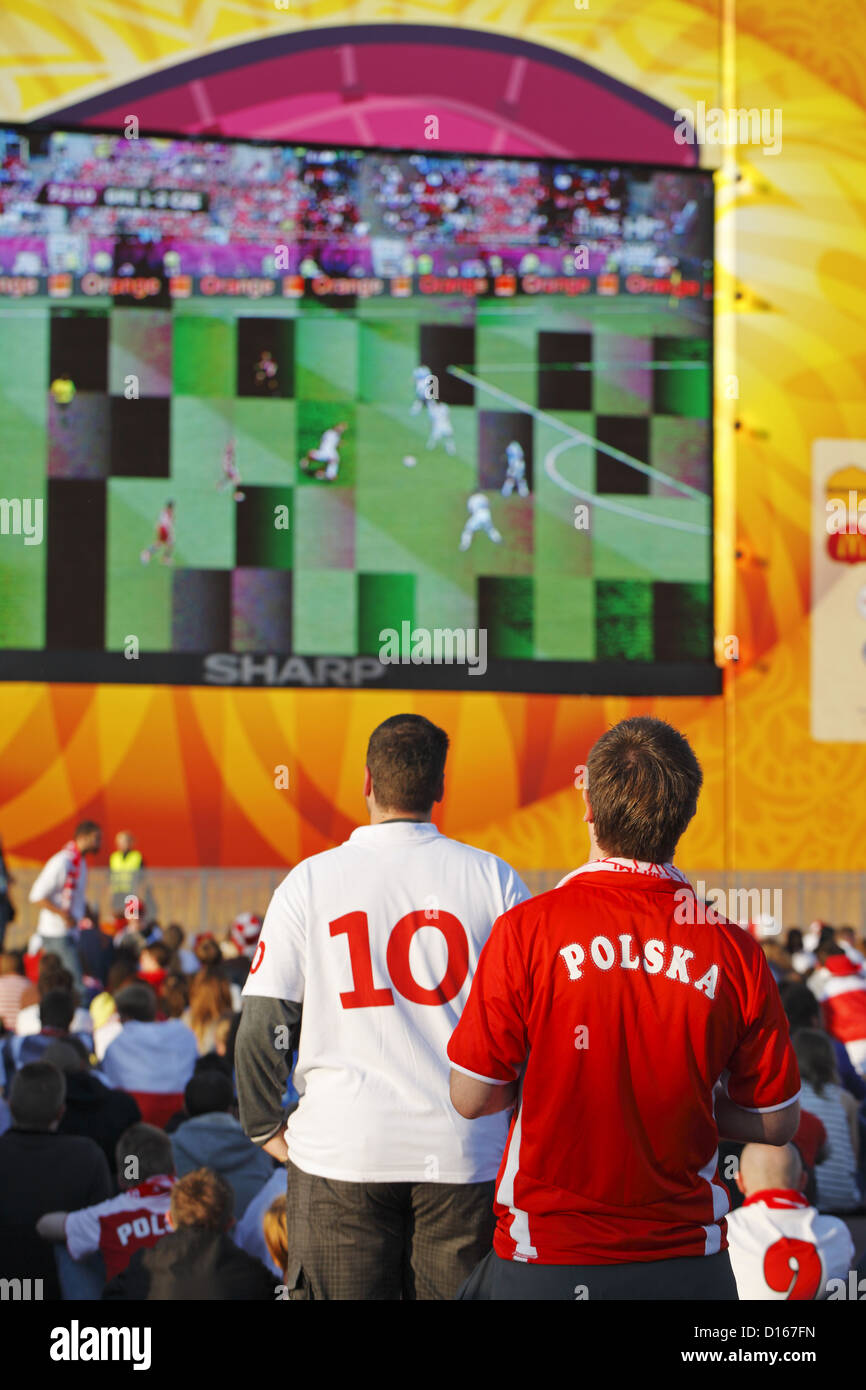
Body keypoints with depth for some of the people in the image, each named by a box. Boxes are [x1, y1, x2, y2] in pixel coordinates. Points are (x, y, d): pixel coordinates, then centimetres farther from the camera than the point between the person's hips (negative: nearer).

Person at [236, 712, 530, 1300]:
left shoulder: (310, 881, 0)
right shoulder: (492, 878, 1)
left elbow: (262, 1024, -1)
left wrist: (266, 1128, 11)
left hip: (338, 1148, -1)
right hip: (463, 1155, 1)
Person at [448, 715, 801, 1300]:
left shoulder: (527, 929, -12)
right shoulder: (733, 949, -7)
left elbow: (472, 1097, -7)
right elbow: (777, 1122, 1)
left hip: (546, 1266, -1)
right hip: (687, 1263, 2)